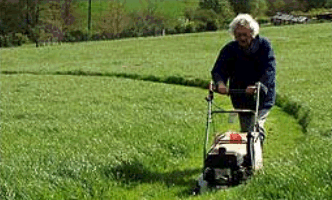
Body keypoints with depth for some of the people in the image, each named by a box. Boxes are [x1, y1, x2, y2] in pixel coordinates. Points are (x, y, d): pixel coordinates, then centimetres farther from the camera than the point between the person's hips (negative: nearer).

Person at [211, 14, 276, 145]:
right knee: (245, 130, 12)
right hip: (241, 99, 4)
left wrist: (257, 86, -40)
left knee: (256, 127, -19)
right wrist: (220, 83, -34)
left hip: (262, 96, -4)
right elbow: (218, 70, -10)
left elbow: (269, 70, -22)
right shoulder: (229, 50, -5)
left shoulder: (264, 45, -12)